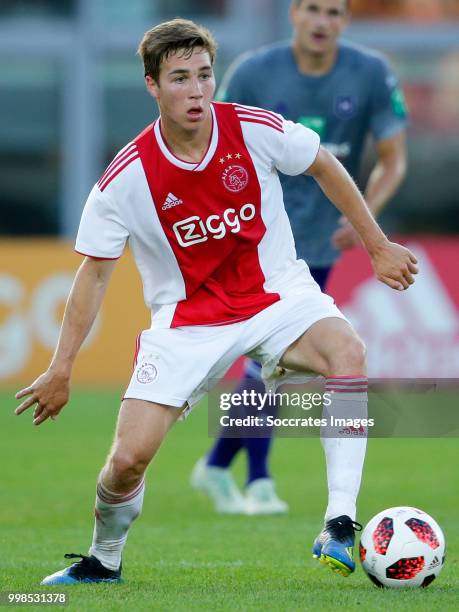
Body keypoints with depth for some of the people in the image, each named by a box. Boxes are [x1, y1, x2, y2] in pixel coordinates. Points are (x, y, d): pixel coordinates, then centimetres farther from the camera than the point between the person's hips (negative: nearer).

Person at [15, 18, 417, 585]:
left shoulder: (256, 129, -14)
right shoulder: (126, 178, -15)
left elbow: (325, 168, 6)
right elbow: (95, 271, -3)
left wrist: (379, 247, 10)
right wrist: (61, 369, -4)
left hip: (276, 293, 0)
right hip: (186, 319, 0)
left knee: (347, 351, -33)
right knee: (128, 458, -12)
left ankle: (340, 525, -30)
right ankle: (103, 562, 20)